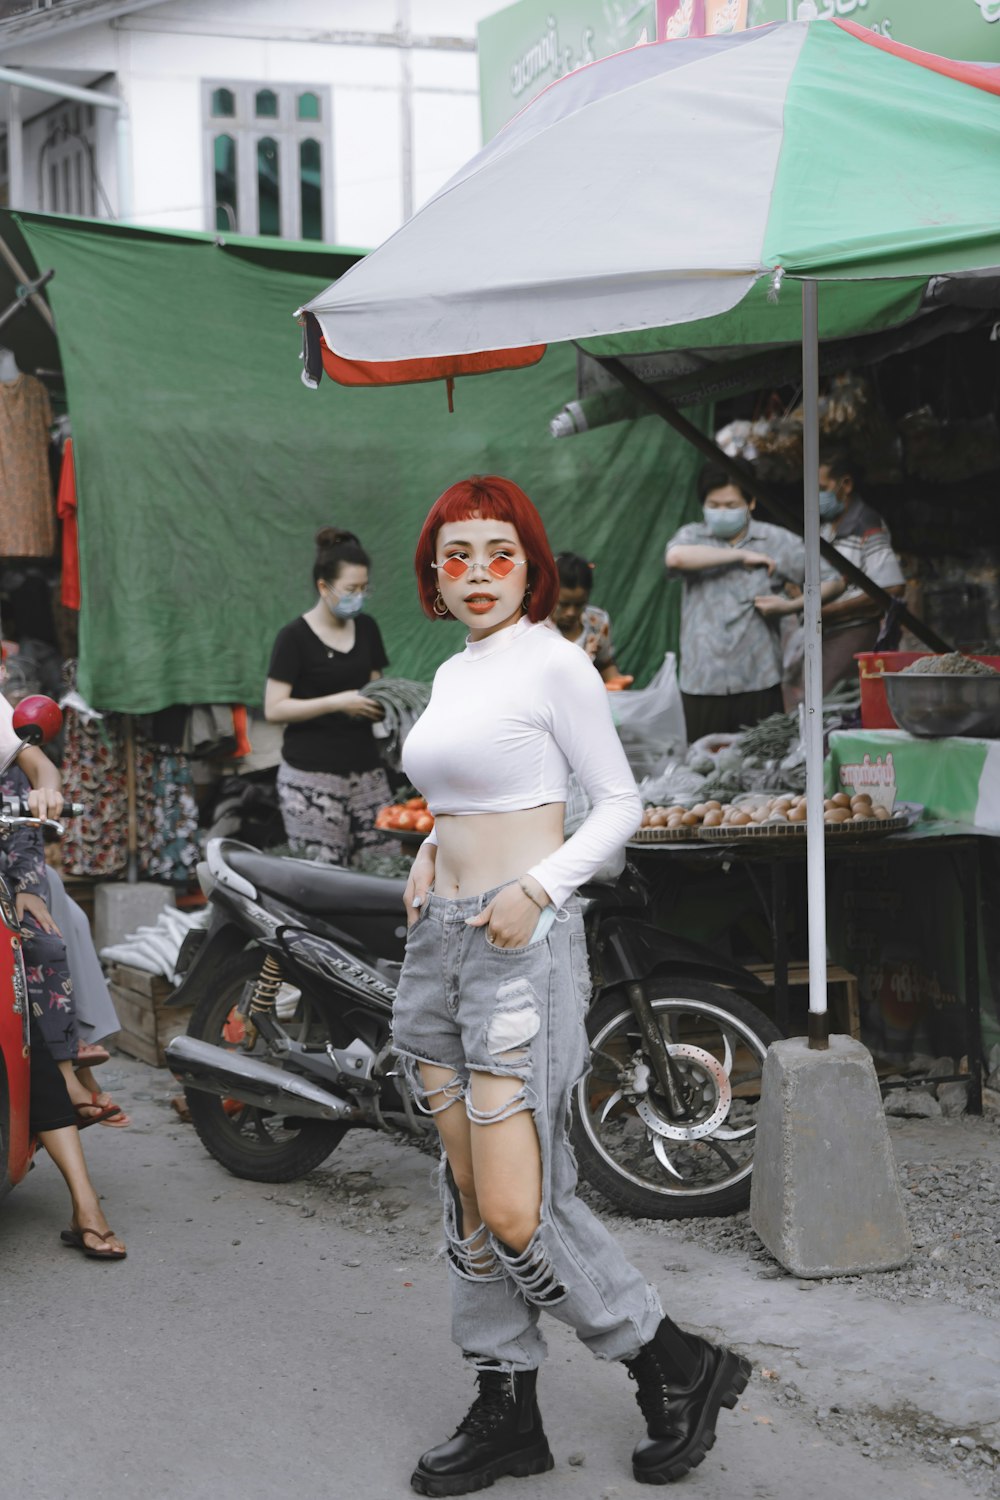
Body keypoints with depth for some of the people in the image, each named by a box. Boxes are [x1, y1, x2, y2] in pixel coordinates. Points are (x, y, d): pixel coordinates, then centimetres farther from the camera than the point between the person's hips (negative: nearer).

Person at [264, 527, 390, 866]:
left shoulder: (367, 628, 10)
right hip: (312, 777, -5)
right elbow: (274, 709, -12)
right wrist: (337, 702, -19)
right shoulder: (295, 638, -8)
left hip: (366, 771, 5)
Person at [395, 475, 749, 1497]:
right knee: (470, 1196, 9)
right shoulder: (450, 675, 15)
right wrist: (429, 852, 10)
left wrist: (539, 889, -18)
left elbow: (620, 799, -6)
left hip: (521, 947, -8)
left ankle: (678, 1369, 7)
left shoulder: (553, 662, -7)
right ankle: (506, 1412, 20)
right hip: (438, 944, 8)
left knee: (515, 1214, -12)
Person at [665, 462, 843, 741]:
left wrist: (790, 606, -7)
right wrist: (741, 556, -12)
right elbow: (675, 557, -19)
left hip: (760, 683, 0)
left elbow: (833, 582, 10)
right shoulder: (692, 536, 7)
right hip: (702, 683, 0)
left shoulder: (777, 541, 6)